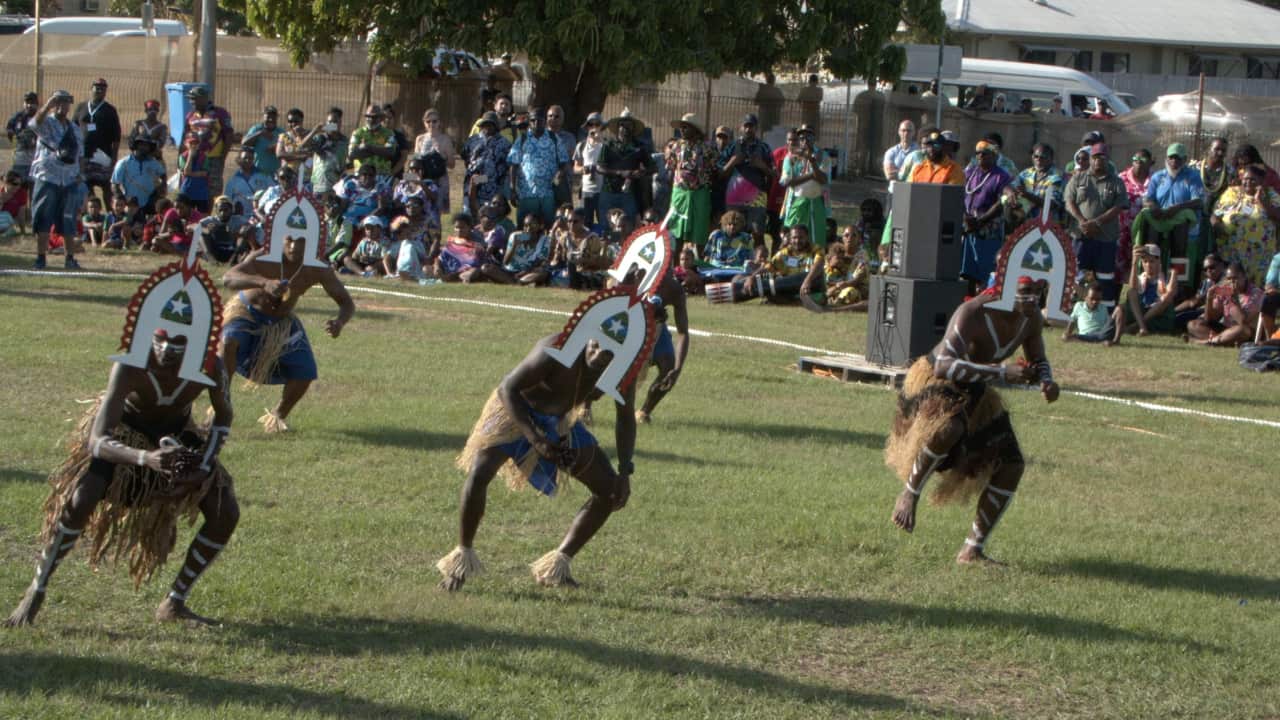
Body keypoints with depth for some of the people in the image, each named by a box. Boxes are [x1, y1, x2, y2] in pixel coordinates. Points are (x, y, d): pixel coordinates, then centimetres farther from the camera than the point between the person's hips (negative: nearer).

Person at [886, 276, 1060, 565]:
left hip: (974, 391, 8)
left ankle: (972, 550, 9)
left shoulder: (1032, 321, -8)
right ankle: (909, 494, -18)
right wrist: (1002, 372, -46)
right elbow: (944, 365, -39)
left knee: (1011, 466, -1)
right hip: (933, 381, -8)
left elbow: (1038, 362, 10)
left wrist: (1046, 382, -16)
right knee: (948, 429, -42)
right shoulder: (972, 314, -31)